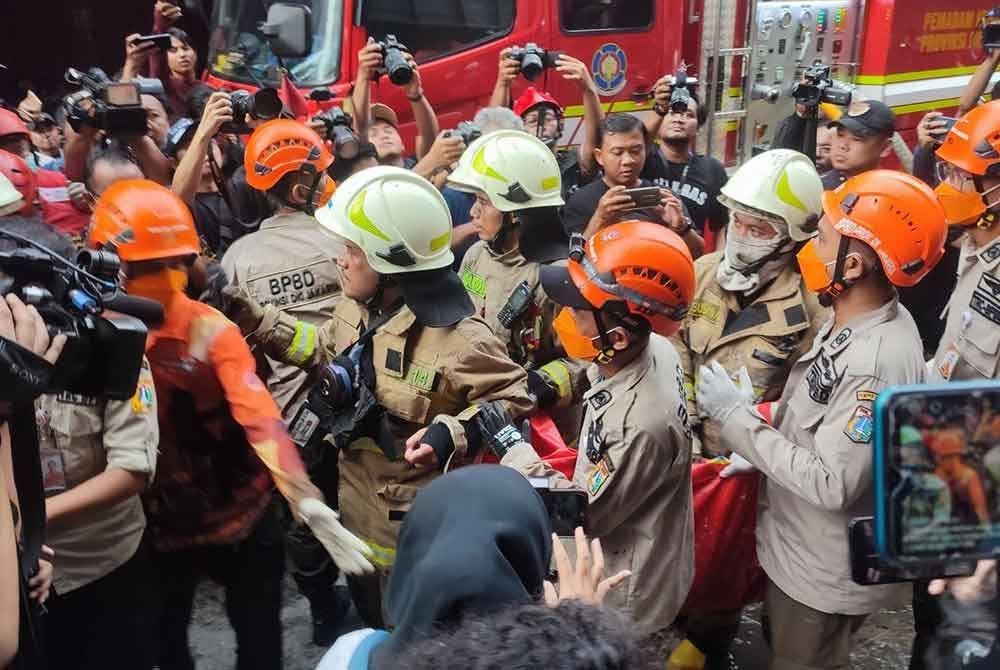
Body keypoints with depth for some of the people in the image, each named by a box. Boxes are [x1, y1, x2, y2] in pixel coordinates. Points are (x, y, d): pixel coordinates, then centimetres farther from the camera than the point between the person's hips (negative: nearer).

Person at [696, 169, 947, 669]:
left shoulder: (878, 362, -34)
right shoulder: (854, 320, -5)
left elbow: (831, 485, -32)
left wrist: (739, 417, -26)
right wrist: (758, 454, -1)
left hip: (826, 573, -8)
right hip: (794, 547, 8)